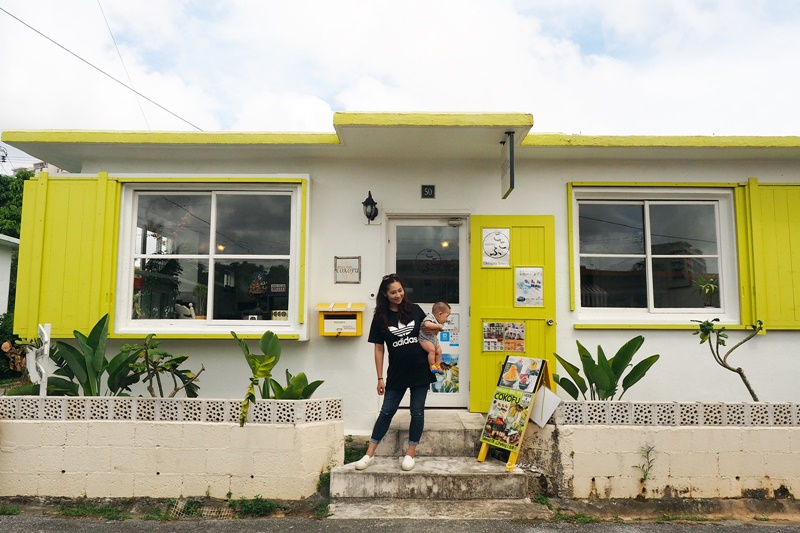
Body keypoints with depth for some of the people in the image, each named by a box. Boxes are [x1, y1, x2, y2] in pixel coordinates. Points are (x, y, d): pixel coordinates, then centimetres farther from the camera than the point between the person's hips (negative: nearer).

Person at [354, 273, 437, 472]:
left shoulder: (415, 310, 0)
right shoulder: (380, 317, -2)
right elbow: (378, 348, 0)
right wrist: (380, 377, -2)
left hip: (420, 370, 0)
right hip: (397, 372, 0)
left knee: (417, 412, 5)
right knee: (386, 412, 4)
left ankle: (410, 454, 17)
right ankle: (369, 454, 11)